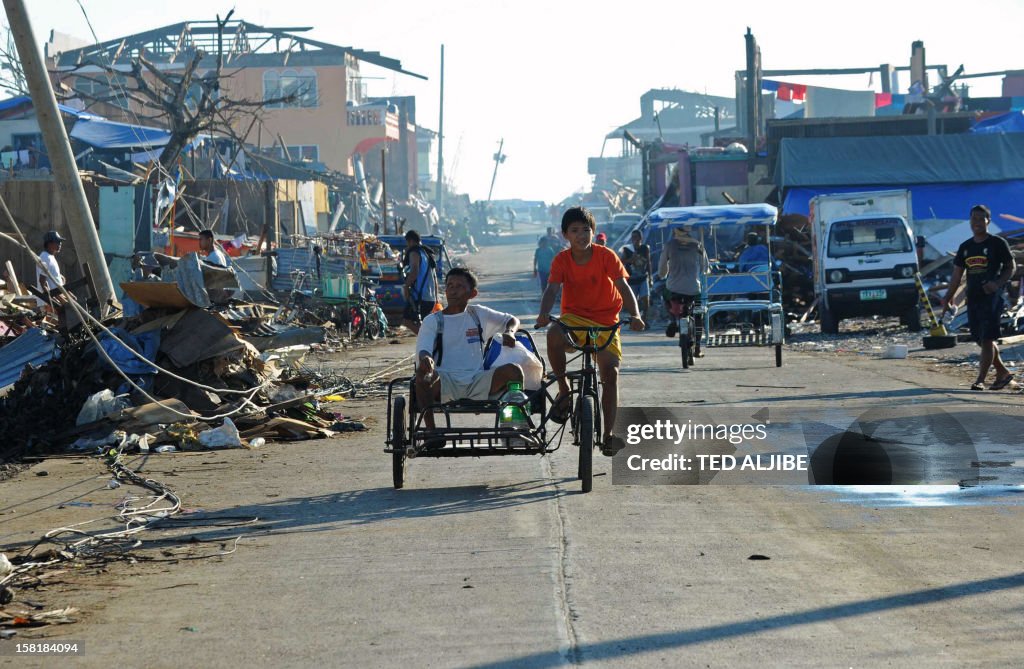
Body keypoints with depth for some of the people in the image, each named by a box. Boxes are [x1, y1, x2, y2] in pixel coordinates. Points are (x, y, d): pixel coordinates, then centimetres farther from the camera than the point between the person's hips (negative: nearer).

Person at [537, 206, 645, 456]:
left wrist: (634, 315, -34)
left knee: (610, 373, -13)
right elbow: (552, 289, -18)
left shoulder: (606, 256, -10)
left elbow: (623, 287, -17)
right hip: (574, 317, 0)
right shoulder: (562, 260, -7)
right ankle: (563, 390, -15)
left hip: (605, 321, 0)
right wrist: (544, 314, -40)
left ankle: (608, 435, -1)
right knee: (554, 335, -35)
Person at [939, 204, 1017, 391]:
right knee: (982, 340, 10)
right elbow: (957, 275, 15)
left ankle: (980, 380, -9)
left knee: (987, 339, -10)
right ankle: (1003, 373, 25)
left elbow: (1011, 267, -1)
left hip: (992, 297, -7)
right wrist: (947, 298, 6)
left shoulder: (998, 243, -3)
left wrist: (998, 283, -19)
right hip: (973, 298, 7)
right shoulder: (965, 247, 13)